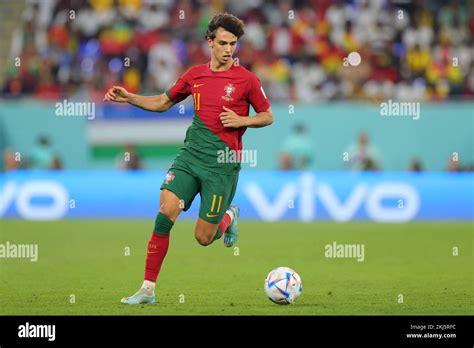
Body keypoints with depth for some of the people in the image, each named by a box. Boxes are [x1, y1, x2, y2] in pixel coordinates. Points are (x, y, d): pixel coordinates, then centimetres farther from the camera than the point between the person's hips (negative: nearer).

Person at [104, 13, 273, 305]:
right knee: (165, 215, -14)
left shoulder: (247, 79, -4)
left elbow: (268, 116, 6)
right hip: (191, 154, 3)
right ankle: (148, 289, -8)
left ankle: (230, 217, 35)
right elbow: (163, 102, 19)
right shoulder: (195, 75, 7)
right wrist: (128, 97, 6)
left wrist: (242, 120, -12)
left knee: (204, 237, -2)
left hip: (222, 163, -3)